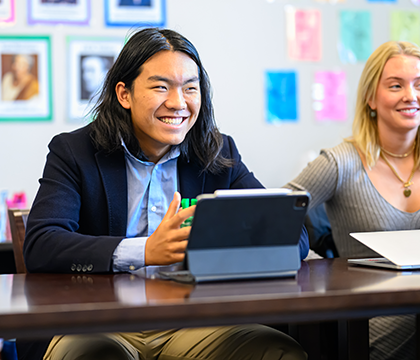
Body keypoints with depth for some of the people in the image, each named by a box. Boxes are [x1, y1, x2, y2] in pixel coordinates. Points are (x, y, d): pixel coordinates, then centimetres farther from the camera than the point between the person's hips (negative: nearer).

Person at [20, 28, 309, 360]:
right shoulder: (73, 152, 3)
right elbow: (39, 247, -12)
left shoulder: (220, 155, 11)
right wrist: (146, 251, -25)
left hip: (194, 322, 3)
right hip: (99, 325, -3)